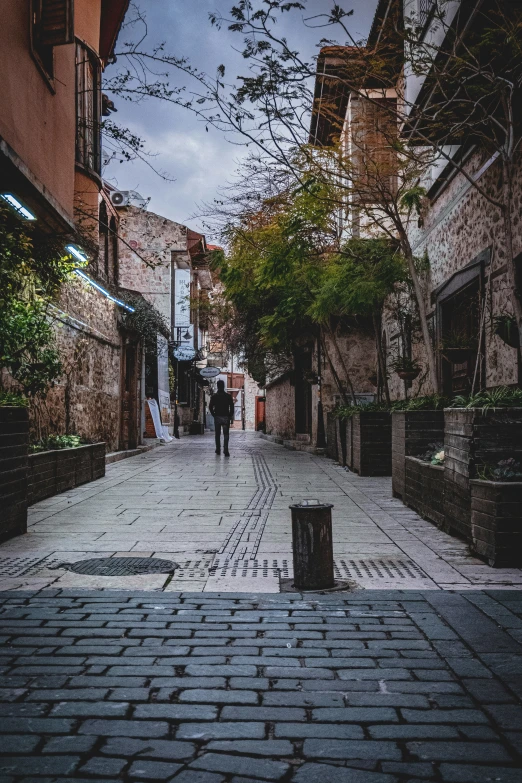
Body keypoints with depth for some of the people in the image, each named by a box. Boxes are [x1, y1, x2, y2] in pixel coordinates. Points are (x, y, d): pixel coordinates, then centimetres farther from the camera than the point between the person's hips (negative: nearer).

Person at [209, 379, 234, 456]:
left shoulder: (214, 396, 0)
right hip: (226, 417, -1)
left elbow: (210, 407, -4)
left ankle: (218, 450, 14)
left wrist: (214, 415, 8)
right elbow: (232, 407, -2)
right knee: (226, 434, -1)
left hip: (217, 417, 1)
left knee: (217, 434, 13)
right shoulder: (228, 396, -1)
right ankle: (225, 451, -12)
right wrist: (231, 417, 5)